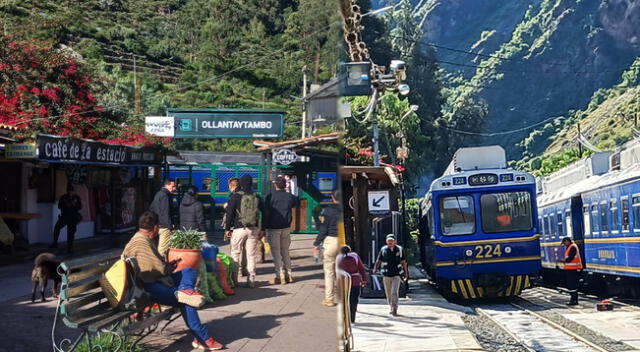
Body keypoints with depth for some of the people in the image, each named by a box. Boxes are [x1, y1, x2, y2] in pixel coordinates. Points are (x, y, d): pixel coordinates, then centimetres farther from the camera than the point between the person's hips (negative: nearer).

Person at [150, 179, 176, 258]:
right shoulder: (165, 196, -15)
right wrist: (170, 227, -20)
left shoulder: (158, 194, 16)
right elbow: (165, 213, -20)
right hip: (164, 227, -10)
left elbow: (151, 209, 23)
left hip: (157, 224, 10)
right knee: (164, 248, -8)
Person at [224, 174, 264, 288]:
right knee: (251, 255, 7)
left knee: (235, 254, 7)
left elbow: (229, 213, -6)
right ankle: (251, 281, 7)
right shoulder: (256, 197, 6)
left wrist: (227, 228, 1)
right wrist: (262, 230, 13)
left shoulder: (235, 196, -5)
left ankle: (233, 280, 6)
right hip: (254, 230, 3)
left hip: (239, 229, -3)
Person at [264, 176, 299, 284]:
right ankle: (288, 275, 15)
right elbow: (296, 202, 23)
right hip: (286, 228, 4)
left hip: (273, 228, -4)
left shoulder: (270, 197, -10)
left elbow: (266, 213, -10)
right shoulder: (290, 197, 0)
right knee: (285, 251, 15)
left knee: (276, 252, 0)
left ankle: (280, 276, -2)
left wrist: (265, 227, -4)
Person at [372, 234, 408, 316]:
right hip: (386, 275, 1)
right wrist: (374, 269, -10)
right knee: (388, 293, 10)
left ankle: (395, 308, -16)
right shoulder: (383, 250, -1)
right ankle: (391, 307, 28)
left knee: (395, 292, -14)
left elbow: (403, 262, 8)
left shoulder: (399, 249, 0)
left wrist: (406, 273, 9)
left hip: (396, 275, -1)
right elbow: (378, 261, 5)